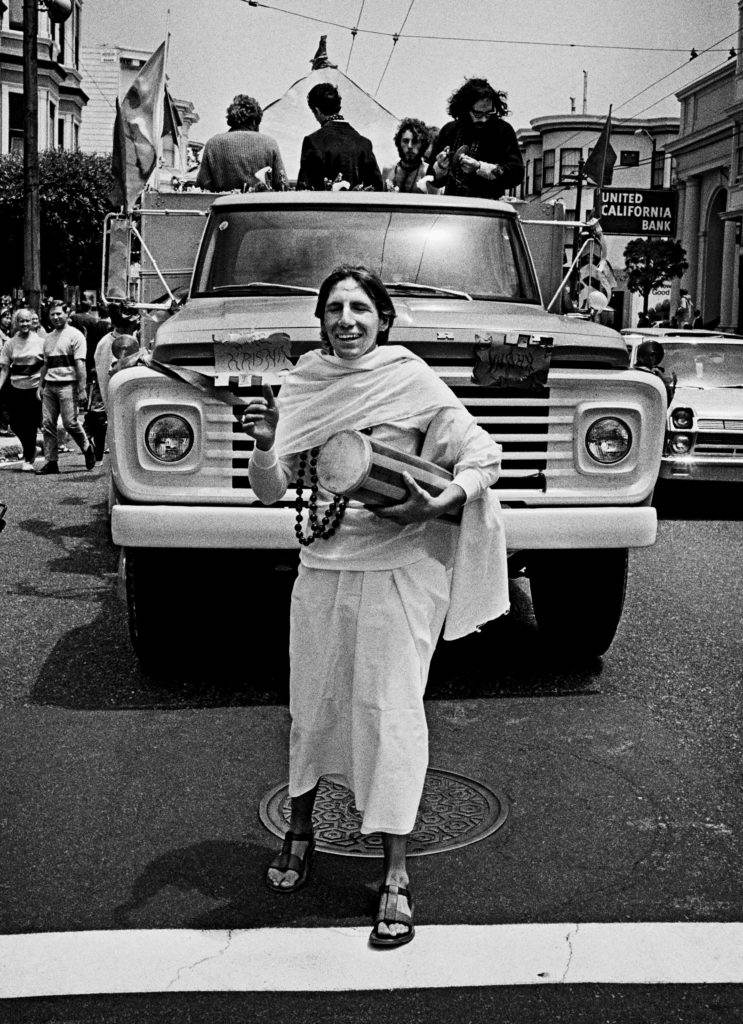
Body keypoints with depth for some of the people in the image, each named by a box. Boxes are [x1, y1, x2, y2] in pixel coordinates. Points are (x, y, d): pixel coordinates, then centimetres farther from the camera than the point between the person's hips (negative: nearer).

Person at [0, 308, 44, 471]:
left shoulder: (40, 342, -2)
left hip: (35, 388, -2)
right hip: (16, 389, 2)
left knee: (31, 426, 0)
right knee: (15, 425, 4)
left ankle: (28, 460, 13)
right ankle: (31, 450, 30)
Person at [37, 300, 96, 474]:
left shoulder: (75, 335, -2)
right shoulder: (48, 338, 19)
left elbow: (80, 364, -8)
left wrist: (82, 390, -13)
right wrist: (41, 385, 16)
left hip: (67, 385, -6)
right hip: (50, 386, 6)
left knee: (70, 423, -10)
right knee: (47, 424, -1)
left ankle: (87, 449, 14)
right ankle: (50, 462, 3)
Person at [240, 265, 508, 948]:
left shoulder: (413, 383, -5)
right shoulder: (305, 384, 5)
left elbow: (483, 457, -5)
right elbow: (271, 489, 3)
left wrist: (435, 506, -22)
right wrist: (264, 443, -17)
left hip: (401, 565, -4)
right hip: (323, 563, 4)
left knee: (389, 707, -4)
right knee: (312, 702, 11)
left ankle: (396, 878, 3)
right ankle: (300, 833, 34)